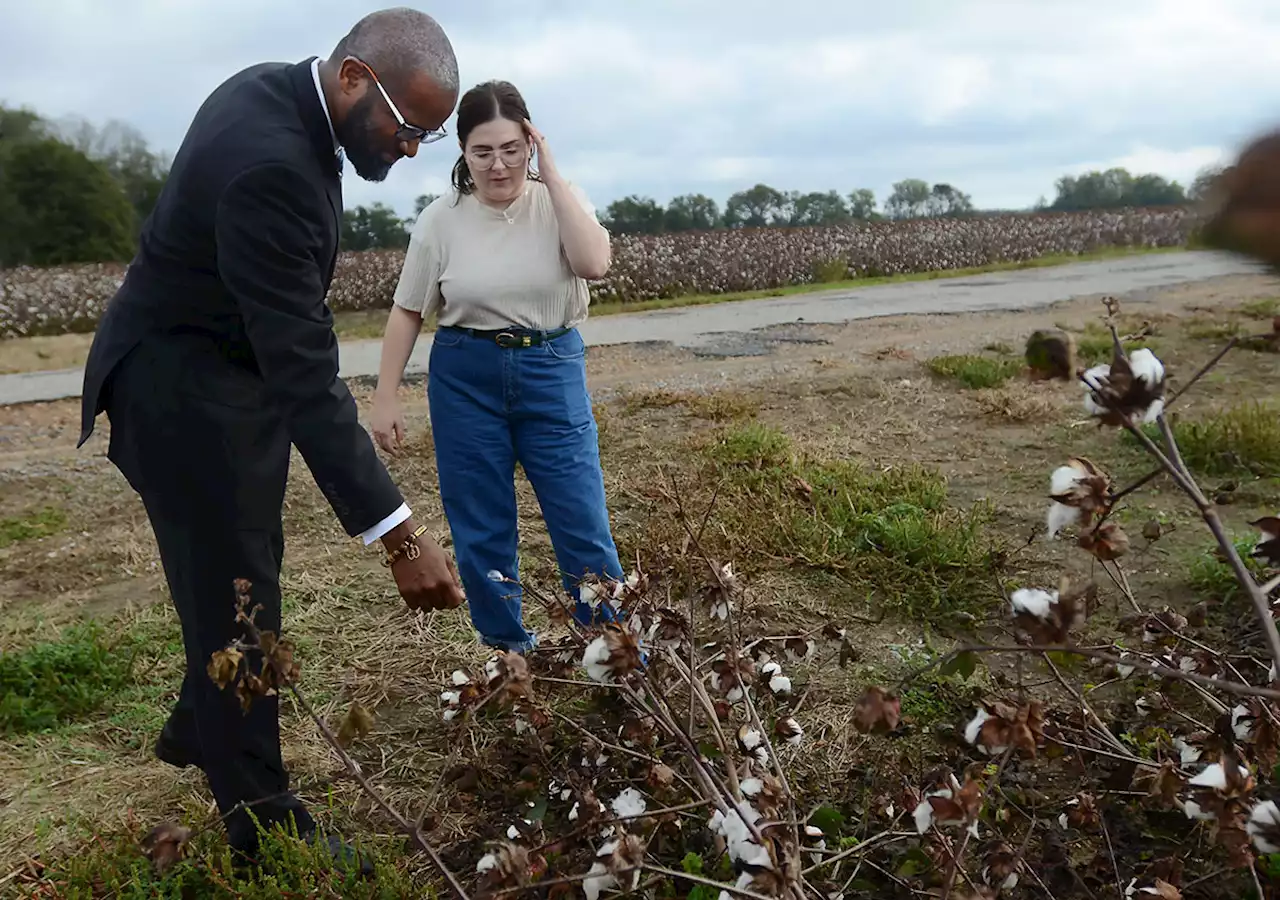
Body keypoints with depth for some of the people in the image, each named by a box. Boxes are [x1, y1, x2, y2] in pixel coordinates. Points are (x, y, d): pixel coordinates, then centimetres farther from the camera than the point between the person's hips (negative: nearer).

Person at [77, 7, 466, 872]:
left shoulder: (278, 88, -2)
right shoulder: (271, 163, -33)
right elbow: (306, 372, -37)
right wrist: (399, 535, -38)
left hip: (229, 366, 10)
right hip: (184, 384, -10)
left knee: (246, 570, 21)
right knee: (235, 591, 0)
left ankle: (199, 731, 44)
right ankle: (263, 821, 18)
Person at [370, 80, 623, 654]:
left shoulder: (560, 202, -2)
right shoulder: (441, 220, -2)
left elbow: (594, 264, -22)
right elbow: (407, 312, 4)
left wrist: (550, 175, -17)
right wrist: (386, 398, 1)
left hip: (552, 371, -1)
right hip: (465, 377, 1)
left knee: (583, 522, -1)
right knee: (481, 530, 8)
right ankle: (506, 653, 25)